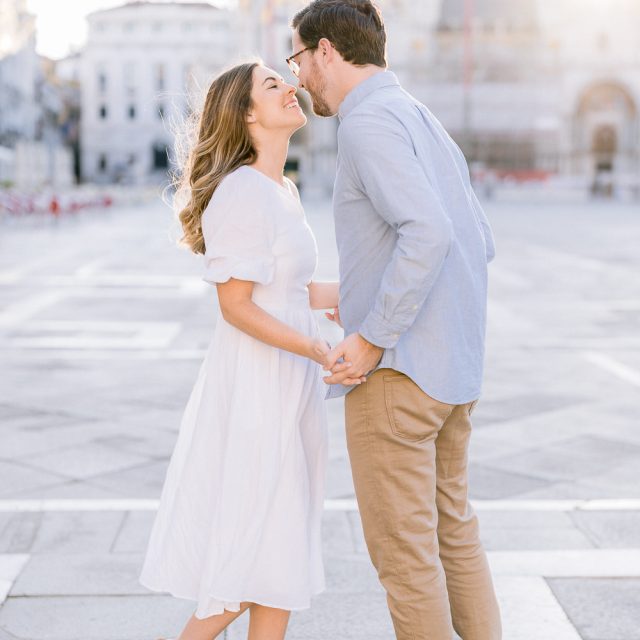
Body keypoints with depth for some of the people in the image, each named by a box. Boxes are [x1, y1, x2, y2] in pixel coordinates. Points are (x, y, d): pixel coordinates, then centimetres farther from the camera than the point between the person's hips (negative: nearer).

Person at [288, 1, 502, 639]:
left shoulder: (368, 121, -13)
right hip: (454, 368, 10)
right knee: (451, 527, 19)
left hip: (396, 371, -9)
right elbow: (479, 243, 19)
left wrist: (373, 336, -21)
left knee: (402, 546, 2)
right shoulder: (425, 123, 16)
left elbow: (429, 231, -27)